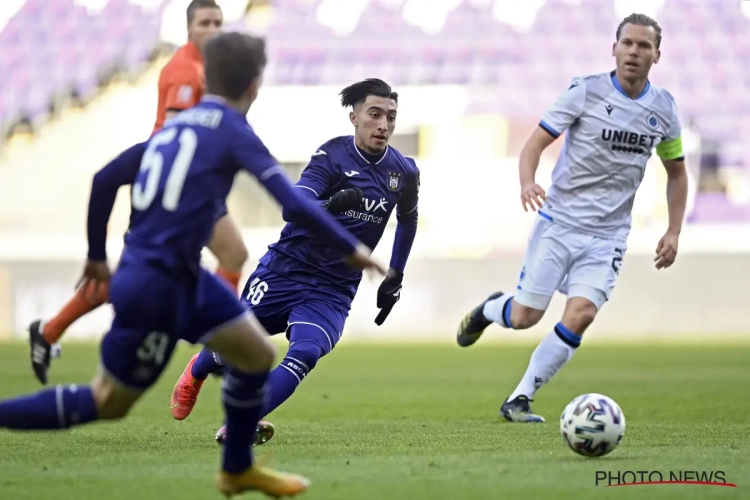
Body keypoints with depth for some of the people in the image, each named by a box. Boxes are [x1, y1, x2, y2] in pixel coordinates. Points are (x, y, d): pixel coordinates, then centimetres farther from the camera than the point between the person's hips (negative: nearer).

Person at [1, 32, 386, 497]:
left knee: (258, 353, 16)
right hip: (157, 286, -8)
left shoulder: (178, 123, 10)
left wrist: (98, 256, 23)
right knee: (108, 403, 4)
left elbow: (105, 180, 12)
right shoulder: (234, 132, -11)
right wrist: (352, 248, -5)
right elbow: (295, 205, -17)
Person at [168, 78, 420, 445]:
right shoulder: (333, 155, -14)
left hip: (332, 292, 2)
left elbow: (408, 218, 22)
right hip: (284, 272, -2)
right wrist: (332, 204, -47)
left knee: (305, 355, -25)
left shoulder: (404, 172, -1)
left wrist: (394, 278, 19)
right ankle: (196, 373, 45)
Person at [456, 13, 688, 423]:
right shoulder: (585, 91, -7)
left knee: (581, 314, -18)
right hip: (559, 222, -2)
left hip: (607, 236, 2)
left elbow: (676, 172, 17)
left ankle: (519, 400, -5)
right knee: (525, 316, -3)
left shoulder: (663, 108, 3)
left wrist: (673, 231, 7)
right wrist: (527, 182, -29)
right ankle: (488, 310, 35)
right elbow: (536, 142, -8)